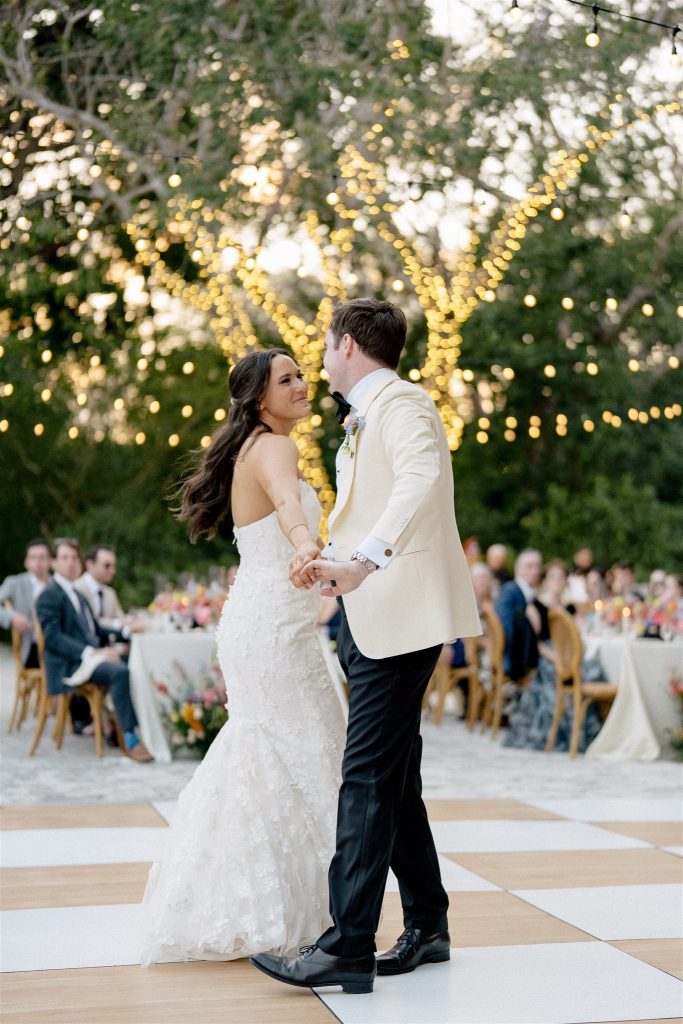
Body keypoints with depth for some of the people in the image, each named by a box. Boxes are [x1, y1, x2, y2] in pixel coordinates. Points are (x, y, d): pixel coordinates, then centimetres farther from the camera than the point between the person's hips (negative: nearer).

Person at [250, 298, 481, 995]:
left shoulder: (401, 403, -8)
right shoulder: (363, 421, 22)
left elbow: (421, 480, -29)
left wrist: (365, 560, -38)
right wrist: (327, 569, 1)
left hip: (401, 614, -10)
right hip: (372, 620, 10)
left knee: (369, 778, -10)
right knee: (393, 778, 14)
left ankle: (348, 948, -7)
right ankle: (427, 926, 25)